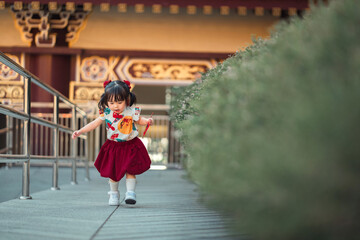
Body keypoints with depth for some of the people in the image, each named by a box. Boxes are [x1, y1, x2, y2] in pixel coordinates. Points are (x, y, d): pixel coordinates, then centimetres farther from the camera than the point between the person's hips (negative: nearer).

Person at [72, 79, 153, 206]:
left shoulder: (132, 112, -13)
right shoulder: (106, 113, -9)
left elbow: (139, 120, 5)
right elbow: (95, 123, -1)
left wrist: (147, 121, -17)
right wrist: (80, 131, -6)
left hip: (130, 146, -2)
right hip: (113, 147, 2)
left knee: (130, 170, -5)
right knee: (112, 171, 7)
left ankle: (130, 192, 2)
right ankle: (114, 194, 22)